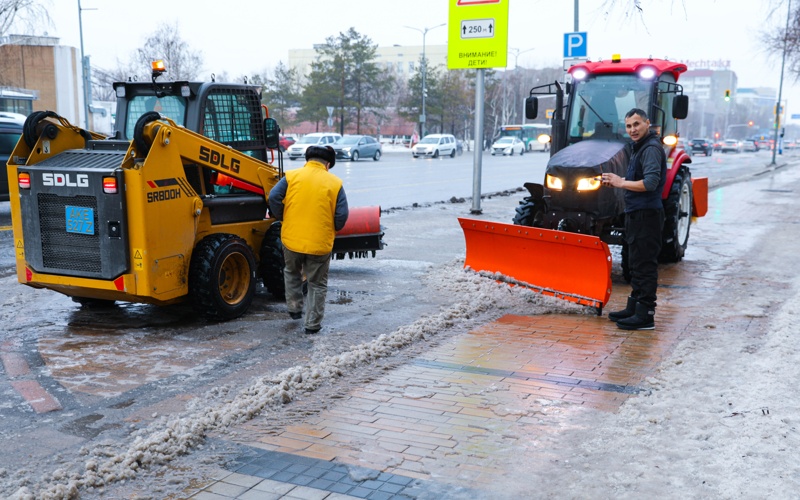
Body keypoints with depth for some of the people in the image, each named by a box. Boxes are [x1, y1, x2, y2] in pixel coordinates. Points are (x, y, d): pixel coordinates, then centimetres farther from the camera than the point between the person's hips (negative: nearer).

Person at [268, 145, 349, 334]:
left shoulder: (291, 176, 0)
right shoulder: (335, 183, -2)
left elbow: (274, 198, -7)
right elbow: (342, 215, -6)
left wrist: (282, 219, 9)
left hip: (292, 239, 1)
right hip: (320, 243, -1)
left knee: (292, 273, 30)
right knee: (317, 284, 14)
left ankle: (294, 309, 32)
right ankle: (313, 324, 16)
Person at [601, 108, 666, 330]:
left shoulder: (652, 148, -15)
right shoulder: (640, 148, 18)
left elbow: (650, 183, -25)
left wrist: (621, 182, -17)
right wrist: (618, 181, 8)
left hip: (647, 215, -11)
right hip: (636, 214, 11)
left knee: (645, 266, -7)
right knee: (636, 264, 17)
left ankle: (646, 314, -4)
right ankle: (634, 307, 27)